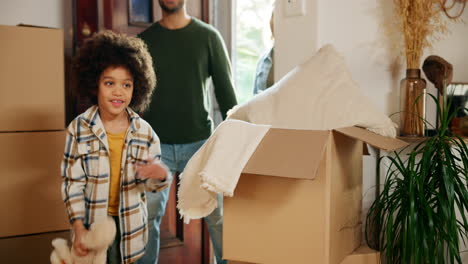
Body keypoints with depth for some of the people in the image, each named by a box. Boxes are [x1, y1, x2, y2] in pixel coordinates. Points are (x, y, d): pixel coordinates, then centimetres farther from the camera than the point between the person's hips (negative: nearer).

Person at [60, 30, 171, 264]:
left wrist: (161, 174, -25)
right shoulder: (78, 129, -8)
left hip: (130, 225, 1)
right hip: (91, 222, -1)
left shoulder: (145, 132, -5)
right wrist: (78, 227, -13)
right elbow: (72, 182, -6)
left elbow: (151, 184, -1)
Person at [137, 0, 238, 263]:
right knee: (148, 218, 0)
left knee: (216, 216, 2)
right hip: (156, 144, 1)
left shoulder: (208, 37, 1)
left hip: (199, 142, -1)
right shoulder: (144, 41, 5)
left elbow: (226, 89, 1)